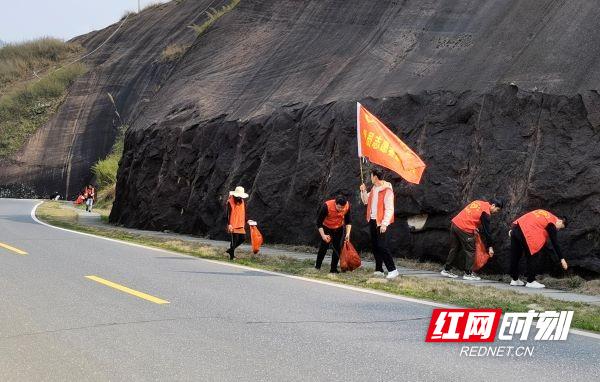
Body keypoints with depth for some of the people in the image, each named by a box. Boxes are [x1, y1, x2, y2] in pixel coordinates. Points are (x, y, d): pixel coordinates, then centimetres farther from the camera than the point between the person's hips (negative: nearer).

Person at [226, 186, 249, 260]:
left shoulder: (242, 202, 12)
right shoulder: (230, 202, -9)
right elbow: (228, 214, -13)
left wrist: (244, 222, 16)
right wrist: (229, 224, -20)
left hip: (240, 224, 7)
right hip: (233, 225, -7)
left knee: (243, 238, 4)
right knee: (234, 239, -7)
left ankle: (231, 250, 21)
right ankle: (232, 256, 3)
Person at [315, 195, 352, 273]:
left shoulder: (347, 206, -23)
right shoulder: (326, 206, -33)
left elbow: (348, 221, -5)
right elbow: (319, 222, -24)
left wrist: (348, 233, -16)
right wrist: (323, 235, -30)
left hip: (339, 229, 3)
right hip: (327, 228, -3)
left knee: (337, 248, 0)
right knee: (324, 247, -6)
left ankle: (333, 269, 6)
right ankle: (317, 267, 4)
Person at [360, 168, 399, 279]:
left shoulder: (387, 190, -14)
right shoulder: (374, 189, 13)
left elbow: (389, 209, -18)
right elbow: (366, 200, 27)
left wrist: (384, 224, -23)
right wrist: (363, 191, 9)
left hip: (381, 222, -9)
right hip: (372, 221, 9)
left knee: (382, 246, -14)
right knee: (375, 246, 10)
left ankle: (393, 270, -11)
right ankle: (379, 270, 16)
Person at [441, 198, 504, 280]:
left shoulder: (479, 202, 15)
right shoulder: (486, 213, -8)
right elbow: (486, 230, -5)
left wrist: (474, 227, 19)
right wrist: (490, 247, 1)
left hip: (454, 224, 8)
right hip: (464, 229, -8)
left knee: (454, 249, 18)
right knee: (470, 251, 4)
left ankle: (446, 270, 24)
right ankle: (468, 273, 6)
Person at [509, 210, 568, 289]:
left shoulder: (546, 215, 22)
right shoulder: (551, 223, -2)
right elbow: (555, 243, -4)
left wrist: (513, 229, 26)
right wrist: (562, 259, -1)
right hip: (524, 232, -9)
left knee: (515, 255, 15)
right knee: (530, 257, 0)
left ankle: (514, 279, 25)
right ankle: (531, 281, 2)